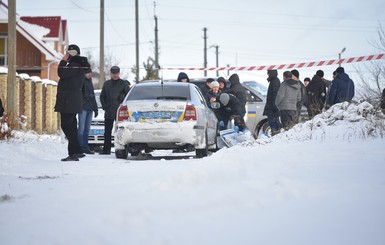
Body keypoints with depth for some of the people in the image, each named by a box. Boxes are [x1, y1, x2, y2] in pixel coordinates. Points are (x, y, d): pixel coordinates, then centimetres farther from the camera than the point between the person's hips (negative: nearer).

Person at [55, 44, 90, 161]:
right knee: (71, 126, 12)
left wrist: (63, 61, -11)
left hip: (69, 101, -11)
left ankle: (76, 151, -15)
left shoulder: (75, 66, -14)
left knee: (66, 125, -11)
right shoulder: (75, 65, 19)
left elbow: (62, 73, -21)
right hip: (73, 101, 11)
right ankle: (73, 153, 13)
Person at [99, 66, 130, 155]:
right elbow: (102, 96, 19)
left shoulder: (124, 84, 2)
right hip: (108, 113, 4)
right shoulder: (107, 84, 14)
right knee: (107, 132, 4)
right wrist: (104, 106, 6)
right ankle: (106, 150, 8)